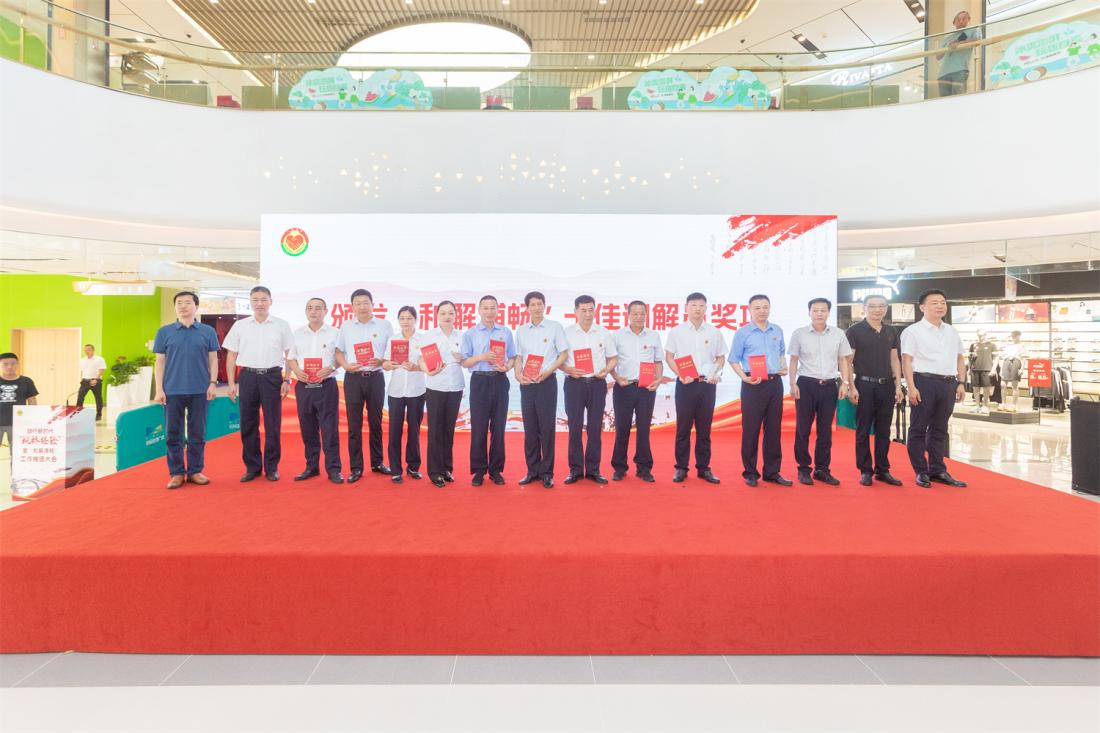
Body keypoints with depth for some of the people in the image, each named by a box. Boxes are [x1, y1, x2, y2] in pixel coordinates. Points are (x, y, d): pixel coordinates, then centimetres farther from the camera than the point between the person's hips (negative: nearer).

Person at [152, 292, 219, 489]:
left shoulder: (208, 332, 6)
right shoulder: (164, 332, 6)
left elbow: (213, 360, 6)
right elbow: (159, 362, 5)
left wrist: (213, 383, -4)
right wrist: (159, 389, -2)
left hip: (199, 391, 0)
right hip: (173, 391, 0)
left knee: (197, 433, 6)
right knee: (173, 433, 4)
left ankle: (195, 471, 16)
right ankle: (176, 473, 13)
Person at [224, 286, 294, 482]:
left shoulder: (281, 325, 3)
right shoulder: (240, 326, 7)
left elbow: (289, 355, 5)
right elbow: (231, 356, 9)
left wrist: (286, 380, -2)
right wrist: (232, 383, 3)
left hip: (272, 376, -1)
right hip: (248, 377, 2)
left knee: (273, 424, 2)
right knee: (248, 424, 5)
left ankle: (271, 467, 13)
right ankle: (252, 467, 16)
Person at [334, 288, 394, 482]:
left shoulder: (385, 325, 3)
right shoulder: (346, 327, 7)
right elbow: (338, 352, 8)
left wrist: (382, 361, -14)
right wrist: (345, 365, -11)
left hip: (376, 377, 0)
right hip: (353, 378, 0)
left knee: (375, 422, 9)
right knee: (354, 424, 2)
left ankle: (377, 462, 22)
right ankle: (356, 467, 9)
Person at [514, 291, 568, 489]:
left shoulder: (555, 327, 0)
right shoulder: (521, 331, 10)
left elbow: (563, 354, -1)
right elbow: (519, 357, 14)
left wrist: (547, 372, -13)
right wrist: (518, 374, -4)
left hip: (547, 382, -3)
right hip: (527, 383, 4)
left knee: (547, 428, -2)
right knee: (530, 428, 7)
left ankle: (547, 473, 7)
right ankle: (532, 470, 17)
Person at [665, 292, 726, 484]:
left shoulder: (714, 333, 7)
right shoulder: (677, 331, 2)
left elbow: (720, 358, 13)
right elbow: (669, 356, 4)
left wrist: (716, 373, -6)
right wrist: (680, 375, -10)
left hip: (707, 384, 2)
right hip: (685, 384, -1)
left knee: (704, 428, 6)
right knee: (683, 427, 1)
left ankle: (704, 468, 14)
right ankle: (681, 468, 10)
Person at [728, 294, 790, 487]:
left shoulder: (777, 331, 11)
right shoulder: (742, 333, -3)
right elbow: (734, 360, -4)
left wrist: (784, 367, 5)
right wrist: (744, 377, -17)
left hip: (775, 383, 5)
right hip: (754, 384, -5)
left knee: (774, 429, 9)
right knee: (751, 429, 0)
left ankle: (772, 472, 18)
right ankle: (750, 472, 10)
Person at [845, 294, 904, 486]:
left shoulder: (891, 332, 11)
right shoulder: (855, 331, -4)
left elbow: (895, 359, 14)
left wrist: (898, 385, 7)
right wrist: (851, 387, -12)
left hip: (887, 385, 4)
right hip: (864, 385, -4)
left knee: (884, 431, 9)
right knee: (863, 431, 2)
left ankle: (882, 470, 18)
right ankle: (865, 471, 10)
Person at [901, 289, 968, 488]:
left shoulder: (951, 331, 16)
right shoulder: (913, 331, -3)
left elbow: (960, 358, 20)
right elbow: (906, 360, -8)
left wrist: (961, 383, 11)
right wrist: (912, 387, -16)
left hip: (948, 383, 6)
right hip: (924, 382, -6)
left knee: (939, 429, 12)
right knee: (919, 429, 0)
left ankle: (938, 470, 20)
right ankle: (921, 472, 7)